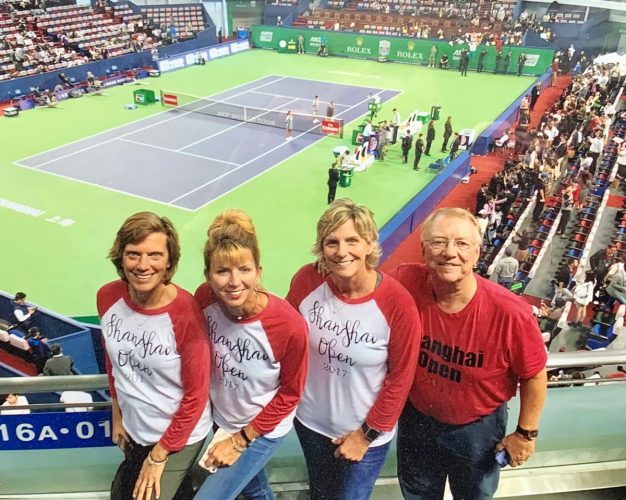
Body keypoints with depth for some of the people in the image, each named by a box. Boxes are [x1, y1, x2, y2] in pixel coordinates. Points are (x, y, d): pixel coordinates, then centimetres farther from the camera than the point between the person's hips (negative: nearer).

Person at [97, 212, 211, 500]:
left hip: (178, 435, -6)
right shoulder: (108, 297, -13)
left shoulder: (186, 313, -28)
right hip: (134, 429, 6)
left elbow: (196, 394, -19)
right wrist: (117, 416, 10)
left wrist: (159, 455, -11)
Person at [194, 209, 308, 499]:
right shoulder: (204, 299, -21)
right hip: (222, 420, 5)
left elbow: (290, 394, -17)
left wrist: (241, 440, -11)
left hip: (263, 430, -4)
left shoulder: (289, 326, -33)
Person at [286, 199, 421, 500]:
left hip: (366, 432, -3)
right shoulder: (307, 280, -18)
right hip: (310, 421, 3)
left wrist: (367, 434, -8)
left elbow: (400, 379, -14)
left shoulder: (398, 305, -25)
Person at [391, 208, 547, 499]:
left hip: (478, 428, -2)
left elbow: (534, 376, -14)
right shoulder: (405, 283, -26)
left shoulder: (510, 313, -32)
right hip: (416, 418, 2)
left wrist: (526, 433, -4)